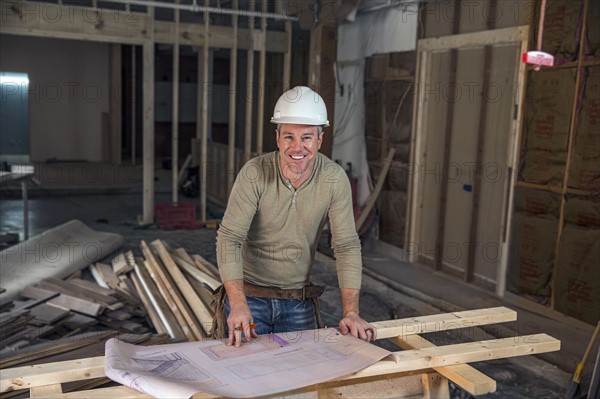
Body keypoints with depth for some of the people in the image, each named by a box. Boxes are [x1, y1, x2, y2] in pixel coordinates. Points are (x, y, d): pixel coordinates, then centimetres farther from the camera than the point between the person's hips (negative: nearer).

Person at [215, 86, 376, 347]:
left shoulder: (334, 179, -12)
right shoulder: (254, 173, -19)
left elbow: (346, 246, -12)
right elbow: (229, 238, -23)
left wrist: (351, 312, -20)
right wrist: (238, 304, -36)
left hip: (300, 302, 2)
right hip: (250, 295, -2)